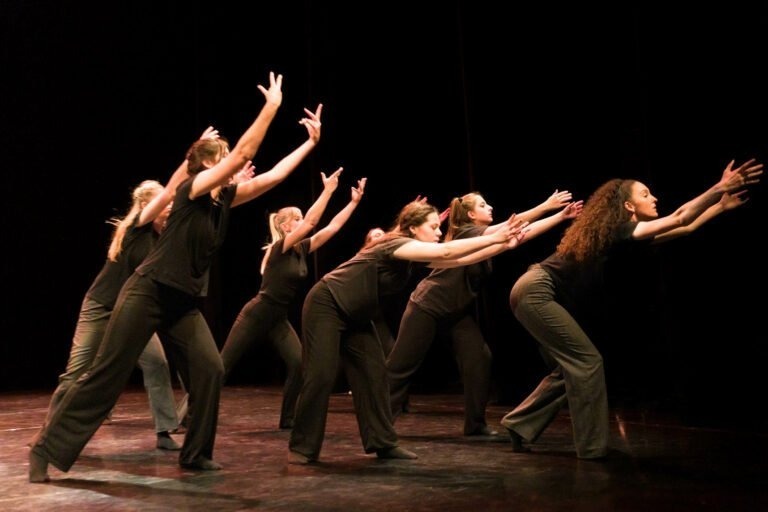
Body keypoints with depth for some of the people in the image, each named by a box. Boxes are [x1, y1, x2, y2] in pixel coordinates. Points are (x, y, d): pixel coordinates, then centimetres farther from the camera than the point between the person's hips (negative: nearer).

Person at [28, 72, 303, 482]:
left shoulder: (224, 198, 8)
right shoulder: (192, 189, -11)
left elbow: (272, 176, 9)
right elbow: (243, 154, -21)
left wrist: (310, 143, 9)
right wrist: (271, 107, -19)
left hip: (184, 303, 7)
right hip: (147, 293, -7)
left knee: (209, 370, -5)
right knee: (106, 374, -4)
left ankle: (195, 454, 8)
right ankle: (47, 449, 8)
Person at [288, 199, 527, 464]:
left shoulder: (415, 255, 1)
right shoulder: (396, 244, -25)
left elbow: (461, 259, -3)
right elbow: (446, 252, -36)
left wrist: (503, 244, -11)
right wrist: (495, 237, -34)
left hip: (355, 316, 9)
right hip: (325, 306, -9)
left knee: (374, 375, 2)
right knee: (321, 377, -11)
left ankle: (382, 442, 7)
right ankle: (302, 447, 0)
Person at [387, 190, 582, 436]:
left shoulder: (485, 238, 3)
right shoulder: (464, 232, -19)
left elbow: (522, 233, -3)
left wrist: (561, 216, -8)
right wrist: (546, 206, -32)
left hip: (459, 310, 8)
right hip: (427, 306, -8)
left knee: (479, 359, -6)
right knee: (401, 365, -2)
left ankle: (476, 424, 4)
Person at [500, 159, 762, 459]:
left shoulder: (619, 235, 14)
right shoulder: (620, 229, -12)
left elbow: (685, 227, 20)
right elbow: (679, 219, -21)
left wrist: (722, 205, 20)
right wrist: (719, 187, -23)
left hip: (535, 295, 10)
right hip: (536, 293, -10)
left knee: (569, 369, 12)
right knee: (586, 361, -8)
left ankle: (519, 426, 16)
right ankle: (592, 447, -2)